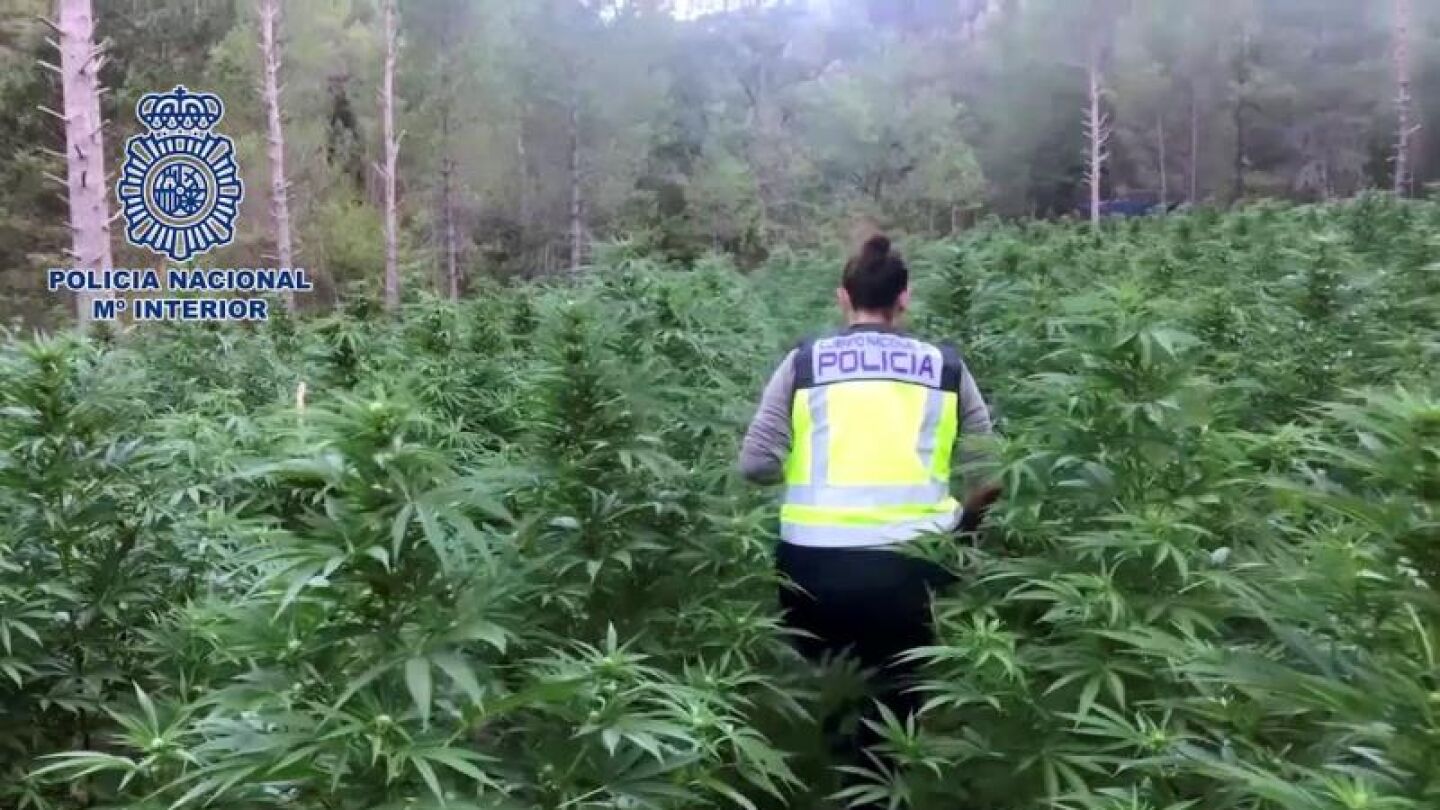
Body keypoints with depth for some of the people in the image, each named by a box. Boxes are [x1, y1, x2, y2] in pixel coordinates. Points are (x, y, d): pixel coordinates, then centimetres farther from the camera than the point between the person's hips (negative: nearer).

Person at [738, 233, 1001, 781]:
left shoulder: (805, 362, 4)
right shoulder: (944, 366, 7)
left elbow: (755, 465, 0)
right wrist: (959, 515, 25)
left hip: (815, 560, 0)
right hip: (905, 563, 1)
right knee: (893, 709, 21)